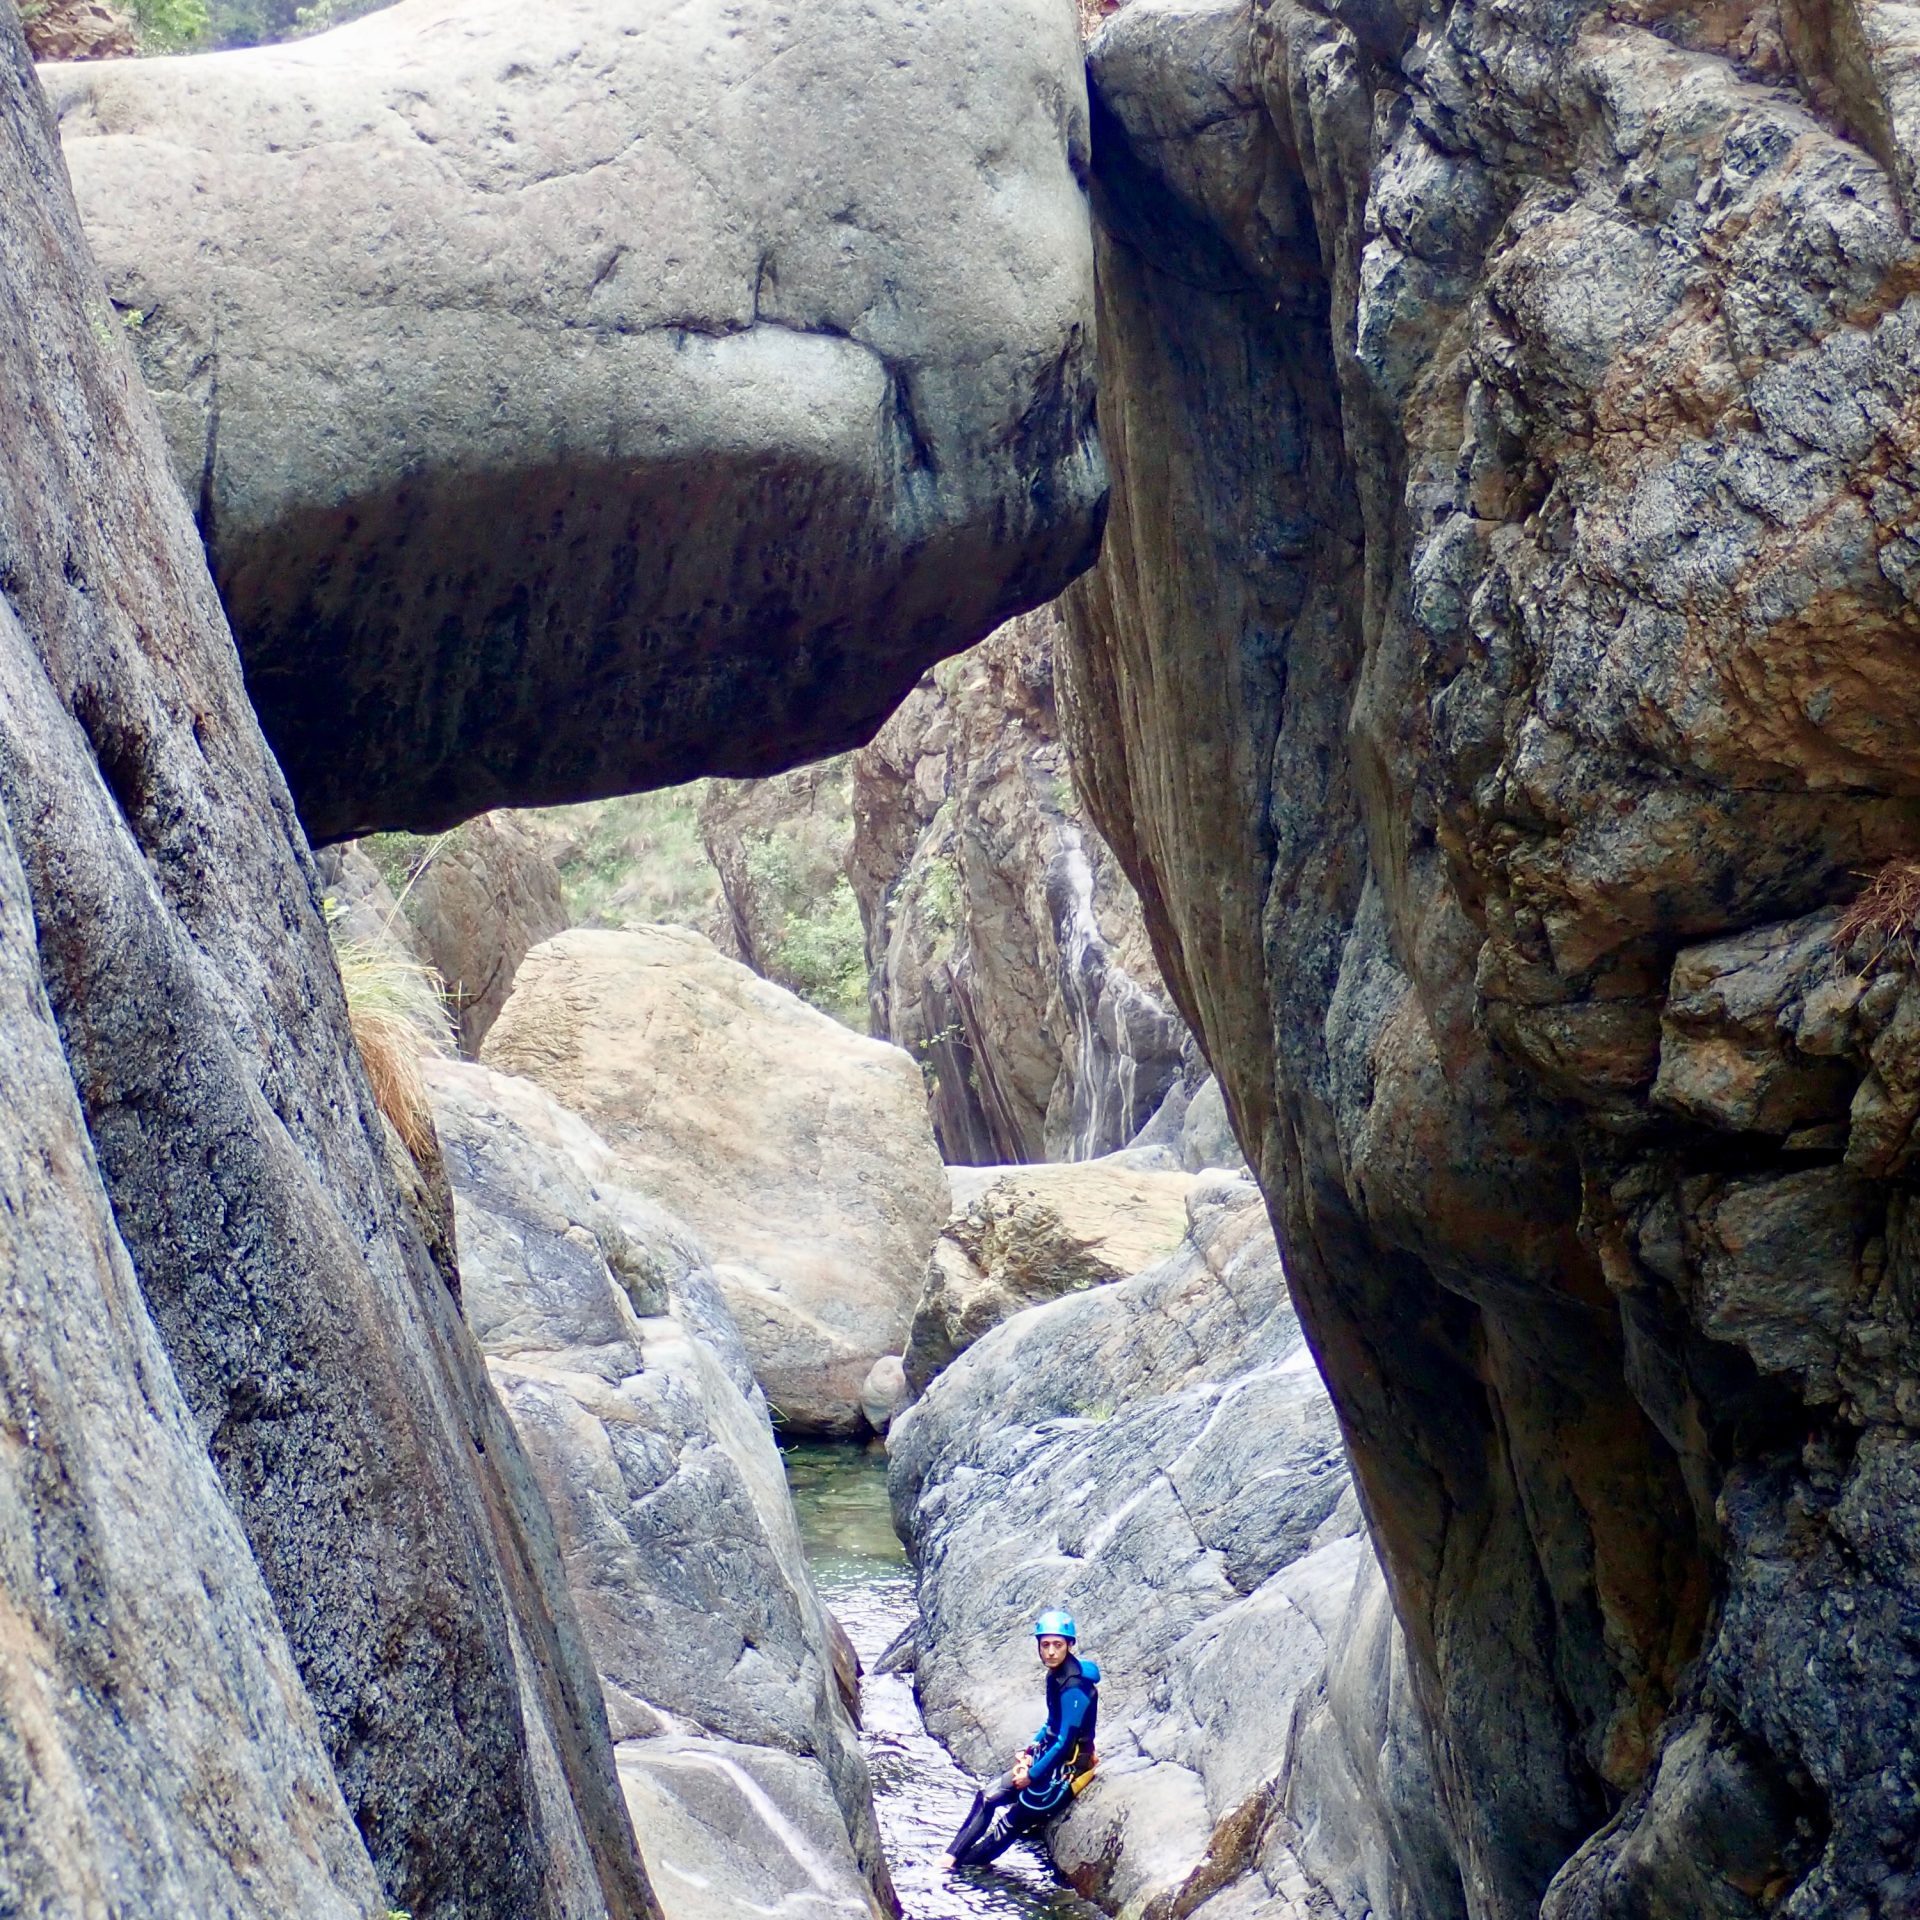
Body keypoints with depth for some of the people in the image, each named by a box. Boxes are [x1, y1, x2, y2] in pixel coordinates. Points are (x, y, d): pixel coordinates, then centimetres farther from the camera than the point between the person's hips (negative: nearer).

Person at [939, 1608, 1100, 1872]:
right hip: (1047, 1754, 9)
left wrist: (1033, 1775, -16)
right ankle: (950, 1857, 6)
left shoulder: (1074, 1687, -25)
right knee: (988, 1796, 4)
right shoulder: (1056, 1675, 3)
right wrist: (1034, 1744, 6)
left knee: (1011, 1823, -3)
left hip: (1067, 1764, -9)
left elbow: (1065, 1742, -24)